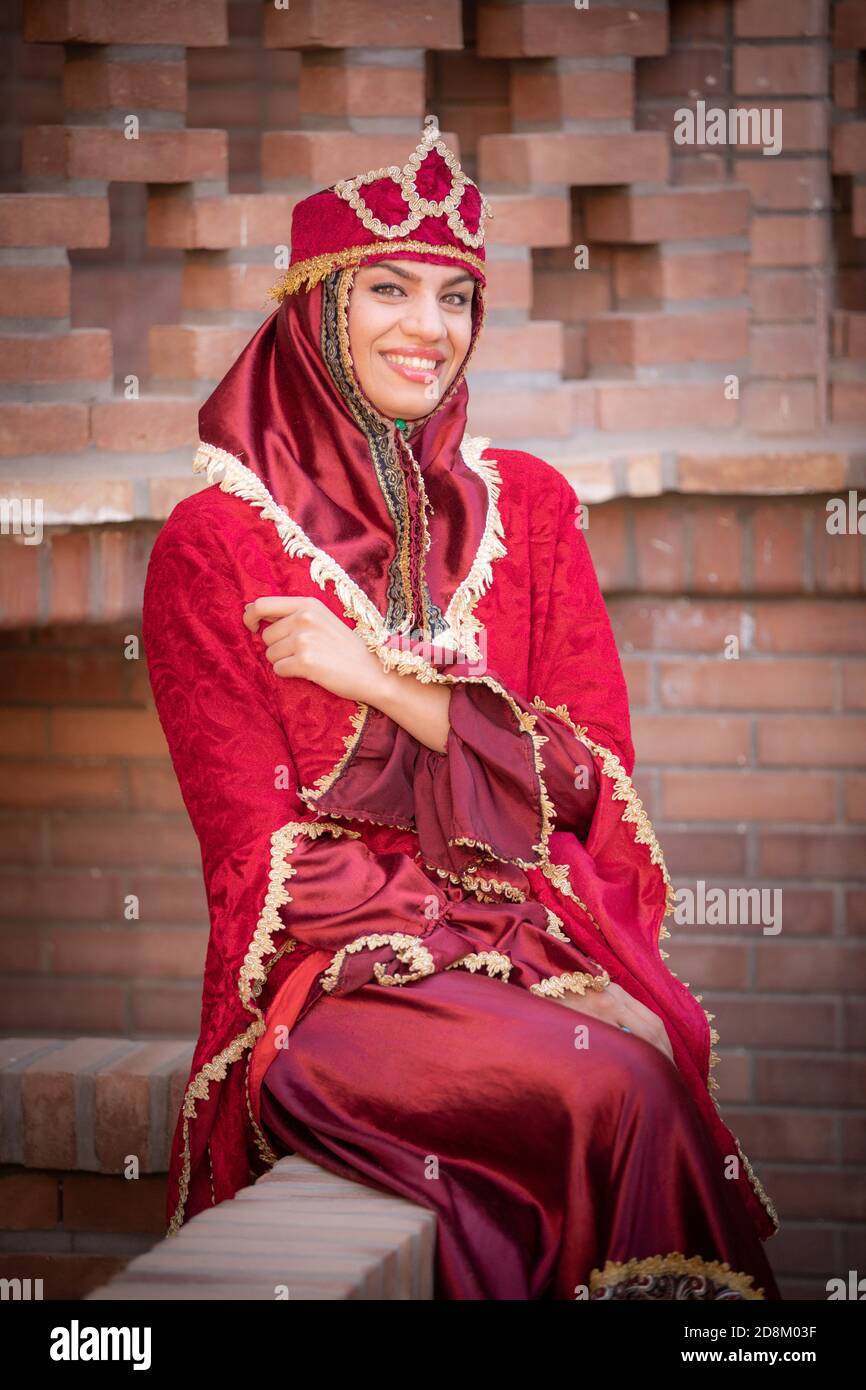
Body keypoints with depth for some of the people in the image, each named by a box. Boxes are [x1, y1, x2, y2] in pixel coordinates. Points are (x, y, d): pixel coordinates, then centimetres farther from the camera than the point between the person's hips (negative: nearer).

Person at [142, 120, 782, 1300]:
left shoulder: (526, 504, 13)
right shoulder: (214, 545, 1)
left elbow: (593, 772, 6)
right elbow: (257, 844, -3)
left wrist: (384, 680, -7)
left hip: (545, 950, 3)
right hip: (337, 971, -3)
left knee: (658, 1062, -29)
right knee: (606, 1090, -31)